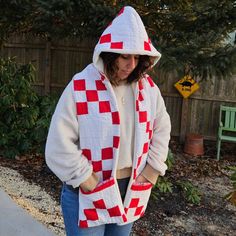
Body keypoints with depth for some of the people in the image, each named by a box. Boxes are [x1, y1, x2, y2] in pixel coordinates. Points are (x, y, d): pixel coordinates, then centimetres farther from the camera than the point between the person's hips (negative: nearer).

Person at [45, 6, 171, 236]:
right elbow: (58, 146, -16)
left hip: (130, 190, 5)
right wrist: (89, 181, -14)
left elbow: (162, 128, 14)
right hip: (87, 193, -4)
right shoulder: (80, 87, -16)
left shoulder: (148, 88, -1)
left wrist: (152, 169, 7)